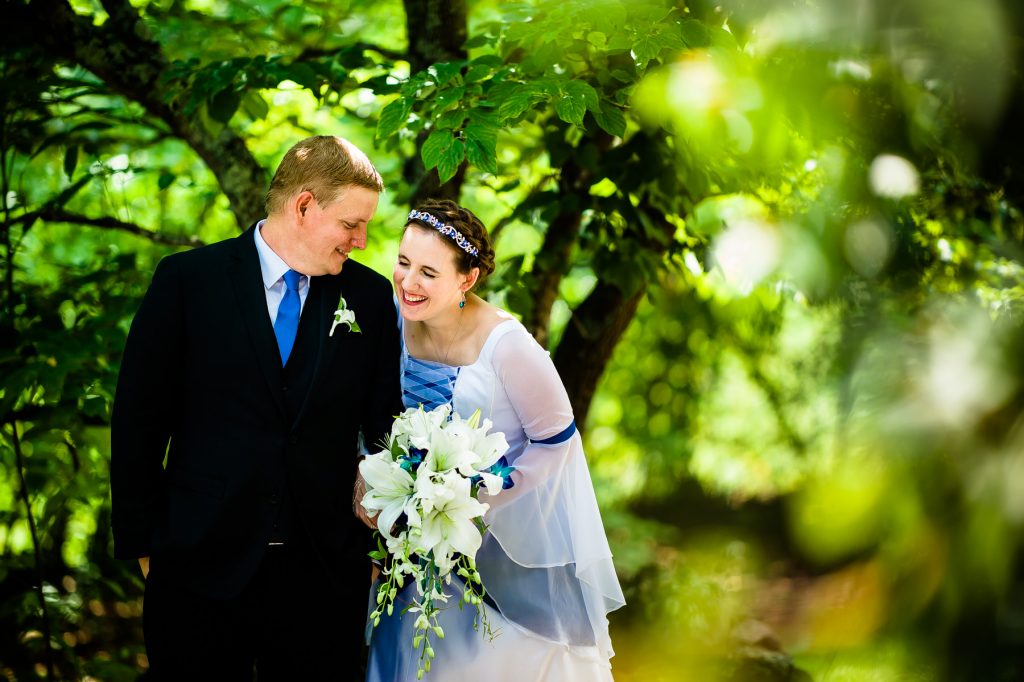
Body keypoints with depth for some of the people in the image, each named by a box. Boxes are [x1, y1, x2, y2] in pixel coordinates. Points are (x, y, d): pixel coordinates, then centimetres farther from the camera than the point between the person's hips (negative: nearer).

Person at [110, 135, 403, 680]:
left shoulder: (370, 296, 4)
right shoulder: (187, 280, -3)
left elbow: (387, 424, 8)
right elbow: (139, 420, 0)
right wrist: (143, 542, 0)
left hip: (324, 573, 2)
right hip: (200, 569, -1)